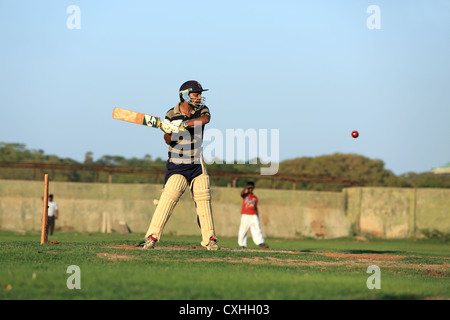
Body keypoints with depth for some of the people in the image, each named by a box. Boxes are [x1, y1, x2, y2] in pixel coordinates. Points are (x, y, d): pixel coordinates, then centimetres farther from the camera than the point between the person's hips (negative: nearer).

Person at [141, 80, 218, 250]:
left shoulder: (201, 110, 0)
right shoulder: (172, 114, -6)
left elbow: (205, 119, -24)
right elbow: (168, 140, -13)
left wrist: (182, 124, -34)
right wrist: (169, 132, -36)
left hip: (197, 163, 4)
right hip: (177, 163, -4)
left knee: (203, 198, 3)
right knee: (170, 195, -18)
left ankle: (209, 238, 12)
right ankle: (152, 236, -18)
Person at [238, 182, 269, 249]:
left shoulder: (255, 198, 13)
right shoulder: (245, 195, 5)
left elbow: (256, 208, 16)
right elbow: (242, 193, -21)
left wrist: (258, 217, 12)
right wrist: (246, 188, -28)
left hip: (254, 216, 2)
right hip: (245, 215, -2)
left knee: (257, 228, -8)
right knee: (243, 230, -2)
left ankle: (261, 243, -16)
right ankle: (242, 244, 6)